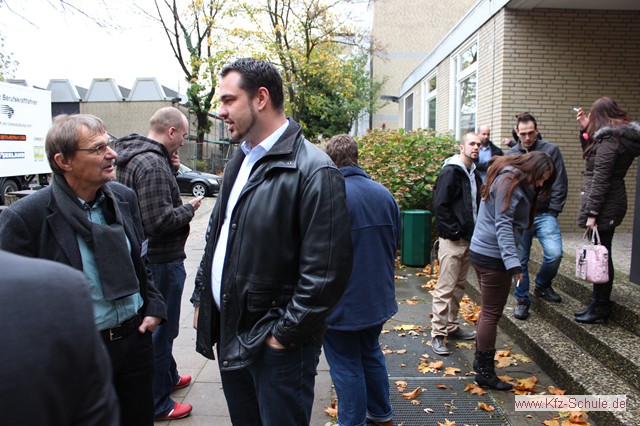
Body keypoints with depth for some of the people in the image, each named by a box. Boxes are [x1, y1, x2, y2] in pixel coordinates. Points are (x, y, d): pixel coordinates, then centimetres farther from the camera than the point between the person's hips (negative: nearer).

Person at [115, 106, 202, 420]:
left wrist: (170, 171, 2)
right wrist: (189, 208, -12)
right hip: (161, 260, -10)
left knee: (158, 325, 25)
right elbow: (159, 221, -29)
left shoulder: (136, 157, 8)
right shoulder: (153, 164, -24)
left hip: (145, 256, 10)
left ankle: (168, 377, 45)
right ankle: (157, 403, 20)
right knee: (162, 329, 4)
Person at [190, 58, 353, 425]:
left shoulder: (314, 171, -19)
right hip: (230, 335, 8)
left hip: (276, 344, -8)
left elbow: (327, 271, -22)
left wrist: (285, 332, -16)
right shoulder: (240, 161, 9)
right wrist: (203, 297, 13)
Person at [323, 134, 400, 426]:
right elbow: (394, 242, 12)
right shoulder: (384, 194, 1)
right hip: (378, 297, 7)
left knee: (346, 367, 9)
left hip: (341, 302, -7)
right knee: (371, 354, 25)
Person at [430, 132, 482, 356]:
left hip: (469, 239, 9)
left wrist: (475, 232, 8)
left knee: (459, 286, 16)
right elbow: (440, 205, -18)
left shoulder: (474, 173, 14)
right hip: (452, 240, -9)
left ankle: (451, 326, 28)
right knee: (446, 287, -6)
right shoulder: (450, 172, -12)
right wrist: (454, 231, -18)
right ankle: (438, 334, 1)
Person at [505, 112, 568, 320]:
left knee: (554, 253, -15)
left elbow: (560, 184, 1)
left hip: (544, 215, -1)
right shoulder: (509, 155, 8)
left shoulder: (551, 150, 2)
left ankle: (542, 285, 15)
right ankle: (522, 300, 21)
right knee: (520, 260, 5)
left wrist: (553, 212, -4)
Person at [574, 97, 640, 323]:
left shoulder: (610, 139, -16)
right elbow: (590, 157, 24)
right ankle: (598, 304, 25)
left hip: (605, 206, -10)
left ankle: (600, 308, 10)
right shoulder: (622, 135, 13)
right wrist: (585, 130, 15)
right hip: (611, 204, 10)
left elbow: (601, 179, -20)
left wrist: (592, 213, -21)